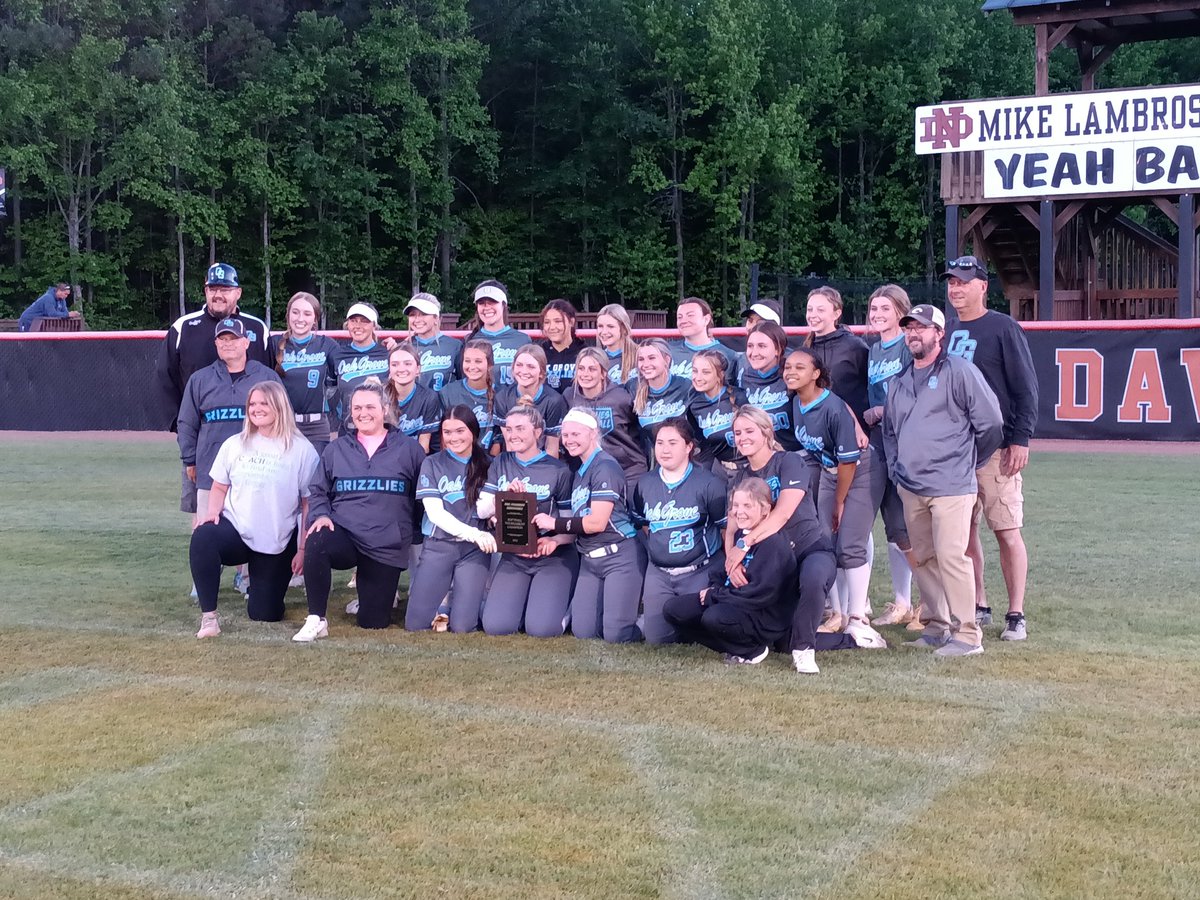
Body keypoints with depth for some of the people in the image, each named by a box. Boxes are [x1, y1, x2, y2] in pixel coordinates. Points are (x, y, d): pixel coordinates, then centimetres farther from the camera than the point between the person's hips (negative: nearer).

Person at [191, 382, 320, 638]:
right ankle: (208, 616, -22)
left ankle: (262, 583, 38)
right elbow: (219, 488, 13)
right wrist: (212, 512, -8)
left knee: (264, 614, 1)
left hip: (276, 545, -1)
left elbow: (309, 503, -4)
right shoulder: (234, 445, 6)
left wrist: (303, 549, -5)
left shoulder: (301, 449, -6)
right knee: (203, 537, -34)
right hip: (235, 530, 2)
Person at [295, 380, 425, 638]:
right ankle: (316, 620, -23)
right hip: (344, 534, 1)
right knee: (316, 544, -37)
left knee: (374, 622, -1)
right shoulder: (337, 449, 11)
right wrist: (321, 515, -9)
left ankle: (378, 592, 37)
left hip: (387, 546, 0)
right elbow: (318, 491, 12)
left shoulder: (408, 448, 5)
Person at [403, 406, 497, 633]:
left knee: (462, 627, -12)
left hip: (474, 549, 0)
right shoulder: (432, 464, 3)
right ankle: (444, 597, 25)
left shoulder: (487, 465, 7)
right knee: (415, 624, -6)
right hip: (438, 545, 0)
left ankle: (465, 596, 21)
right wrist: (473, 533, -21)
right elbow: (435, 512, -7)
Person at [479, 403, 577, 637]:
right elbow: (482, 511, 1)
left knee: (541, 628, -20)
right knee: (496, 626, -13)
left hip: (553, 557, -3)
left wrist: (555, 540, -25)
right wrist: (505, 494, -17)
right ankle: (524, 600, 20)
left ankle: (562, 606, 15)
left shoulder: (558, 470, -5)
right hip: (513, 557, 4)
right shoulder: (500, 464, 6)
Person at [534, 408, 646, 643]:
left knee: (615, 634, -12)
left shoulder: (605, 467, -13)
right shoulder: (580, 472, 16)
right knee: (583, 631, 3)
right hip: (590, 559, 9)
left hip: (620, 556, -9)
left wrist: (554, 523, -10)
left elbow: (596, 523, -19)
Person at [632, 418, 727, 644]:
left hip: (700, 572, -4)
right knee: (655, 636, -2)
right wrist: (658, 548, 11)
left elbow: (727, 526, -7)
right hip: (658, 572, 4)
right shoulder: (645, 483, 5)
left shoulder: (709, 483, -10)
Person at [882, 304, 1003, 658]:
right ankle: (936, 627, 20)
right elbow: (889, 430, 28)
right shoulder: (899, 382, 17)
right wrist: (896, 470, 16)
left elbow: (991, 423, -5)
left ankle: (967, 635, -7)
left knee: (951, 557, -12)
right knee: (922, 559, 10)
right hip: (910, 489, 7)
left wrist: (967, 464, 3)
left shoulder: (959, 371, -5)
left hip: (950, 486, -7)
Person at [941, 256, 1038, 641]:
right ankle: (978, 606, 19)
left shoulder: (1003, 328, -5)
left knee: (1007, 531, -5)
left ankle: (1016, 615, 1)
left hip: (996, 447, -6)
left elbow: (1026, 388, -8)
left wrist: (1020, 440, -14)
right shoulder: (946, 330, 12)